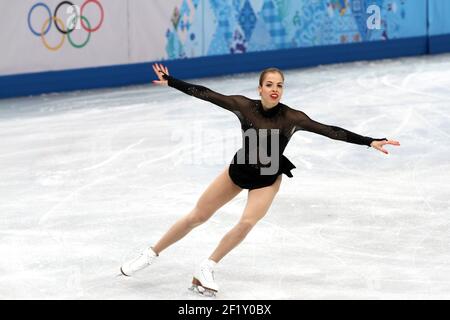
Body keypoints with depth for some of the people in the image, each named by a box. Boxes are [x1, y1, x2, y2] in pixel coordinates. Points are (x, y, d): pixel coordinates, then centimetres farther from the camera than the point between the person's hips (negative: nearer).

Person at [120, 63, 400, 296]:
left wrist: (370, 142, -29)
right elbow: (205, 94, -14)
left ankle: (206, 269, -6)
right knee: (197, 216, 6)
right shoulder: (244, 106, -18)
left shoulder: (291, 117, -21)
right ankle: (151, 254, 22)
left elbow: (330, 131, -23)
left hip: (267, 179, -1)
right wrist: (170, 81, -13)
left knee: (247, 223, -24)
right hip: (239, 170, 1)